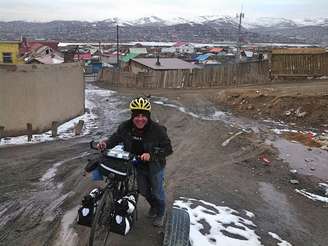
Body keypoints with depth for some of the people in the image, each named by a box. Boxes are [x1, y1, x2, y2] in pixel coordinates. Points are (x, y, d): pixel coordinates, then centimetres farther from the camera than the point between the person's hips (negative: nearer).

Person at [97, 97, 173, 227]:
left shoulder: (157, 129, -28)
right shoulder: (125, 127, -17)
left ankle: (160, 213, 46)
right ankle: (153, 206, 58)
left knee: (157, 192, 16)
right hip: (138, 166, 4)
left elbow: (168, 148, -26)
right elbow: (115, 138, -5)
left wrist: (151, 155, -39)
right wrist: (105, 143, -27)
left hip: (154, 166, -4)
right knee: (143, 190, 25)